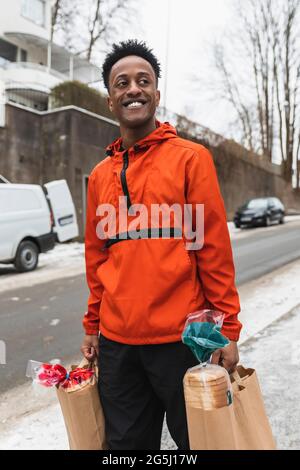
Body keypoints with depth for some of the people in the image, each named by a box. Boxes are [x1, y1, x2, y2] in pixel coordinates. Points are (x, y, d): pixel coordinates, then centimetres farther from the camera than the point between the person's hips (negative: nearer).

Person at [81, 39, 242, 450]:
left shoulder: (190, 158, -3)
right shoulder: (99, 175, 9)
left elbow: (214, 248, -6)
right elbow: (96, 258, 13)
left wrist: (227, 328, -8)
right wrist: (92, 326, 13)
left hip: (181, 337, -4)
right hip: (116, 341, 4)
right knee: (126, 442, 18)